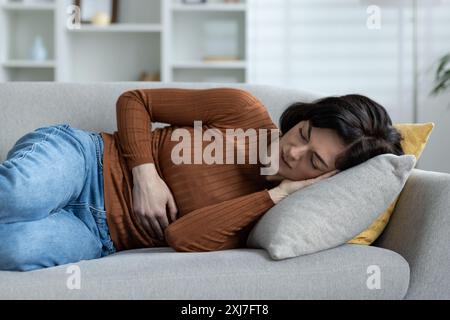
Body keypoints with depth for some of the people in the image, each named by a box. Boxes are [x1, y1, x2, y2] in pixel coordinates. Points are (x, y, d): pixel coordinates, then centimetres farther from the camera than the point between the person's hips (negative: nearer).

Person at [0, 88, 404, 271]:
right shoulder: (246, 111, -5)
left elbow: (183, 236, -18)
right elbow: (134, 101, 3)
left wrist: (281, 193, -19)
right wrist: (145, 173, -14)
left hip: (98, 239, 1)